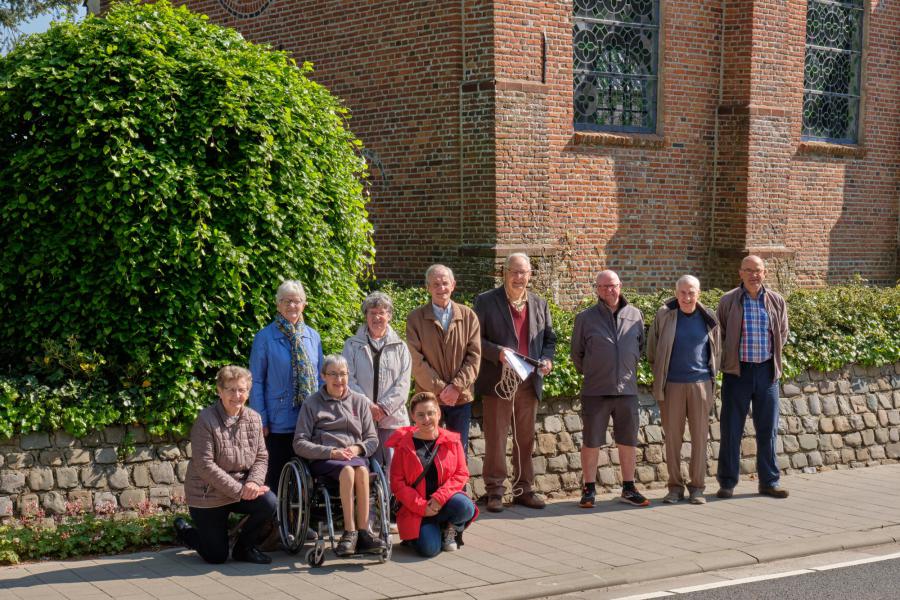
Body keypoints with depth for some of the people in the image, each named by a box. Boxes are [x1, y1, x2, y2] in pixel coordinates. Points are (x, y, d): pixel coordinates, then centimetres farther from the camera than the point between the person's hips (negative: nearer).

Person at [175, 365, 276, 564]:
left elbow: (261, 457, 2)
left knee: (269, 503, -24)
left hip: (243, 491, 5)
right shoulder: (206, 419, -18)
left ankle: (244, 548, 4)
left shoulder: (254, 418, 0)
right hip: (207, 495, -5)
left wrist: (254, 482, -20)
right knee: (216, 556, -2)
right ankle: (183, 531, 31)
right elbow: (204, 465, -22)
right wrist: (239, 490, -23)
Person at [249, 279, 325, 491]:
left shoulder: (312, 337, 8)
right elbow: (256, 382, -4)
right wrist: (261, 419, -8)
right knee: (277, 475, 4)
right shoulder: (265, 337, -4)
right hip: (278, 422, -3)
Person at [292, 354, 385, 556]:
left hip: (355, 457, 2)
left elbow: (372, 439, 18)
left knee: (362, 470, -35)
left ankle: (362, 532, -38)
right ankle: (351, 532, -38)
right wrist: (331, 452, -11)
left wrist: (358, 449, -5)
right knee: (347, 470, -36)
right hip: (323, 460, -2)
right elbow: (300, 444, 2)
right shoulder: (312, 404, 9)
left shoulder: (360, 401, 19)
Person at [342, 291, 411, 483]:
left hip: (393, 417, 1)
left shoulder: (399, 347, 12)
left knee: (394, 469, -5)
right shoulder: (353, 346, 10)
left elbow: (403, 383, 4)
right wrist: (368, 405, -11)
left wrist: (384, 407, -9)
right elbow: (348, 379, 1)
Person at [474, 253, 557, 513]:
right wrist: (497, 353, -19)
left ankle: (523, 489, 18)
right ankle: (495, 491, 5)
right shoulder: (486, 301, -1)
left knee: (526, 438, 10)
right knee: (496, 438, -1)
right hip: (498, 381, -4)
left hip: (529, 382, 4)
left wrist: (548, 359, -2)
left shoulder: (539, 304, 14)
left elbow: (549, 338, 18)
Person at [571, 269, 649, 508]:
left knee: (629, 440, 8)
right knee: (591, 441, 2)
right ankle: (589, 490, 12)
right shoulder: (585, 318, 1)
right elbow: (577, 353, 11)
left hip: (627, 389, 2)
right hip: (595, 391, -2)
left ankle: (628, 489, 19)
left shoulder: (635, 315, 7)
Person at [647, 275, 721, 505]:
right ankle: (675, 486, 12)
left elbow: (717, 351, 16)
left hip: (700, 383, 1)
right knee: (672, 436, 3)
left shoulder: (708, 318, 2)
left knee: (700, 436, 3)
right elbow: (652, 348, 9)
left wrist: (710, 374, 12)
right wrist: (659, 374, 11)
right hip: (672, 384, -1)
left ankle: (697, 486, 10)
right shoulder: (664, 315, -2)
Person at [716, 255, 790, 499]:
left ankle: (769, 482, 16)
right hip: (738, 371, -2)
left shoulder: (777, 301, 5)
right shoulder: (728, 301, -2)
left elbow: (782, 334, 17)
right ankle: (727, 483, 10)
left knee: (768, 429, 7)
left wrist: (772, 358, 12)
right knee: (731, 429, 1)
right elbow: (719, 334, 8)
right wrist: (730, 357, 6)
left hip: (766, 371, 2)